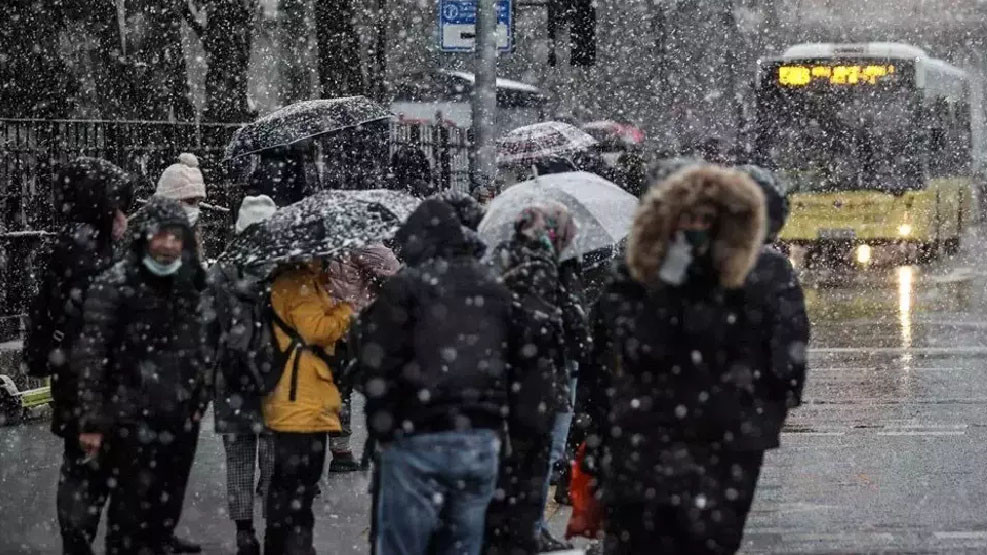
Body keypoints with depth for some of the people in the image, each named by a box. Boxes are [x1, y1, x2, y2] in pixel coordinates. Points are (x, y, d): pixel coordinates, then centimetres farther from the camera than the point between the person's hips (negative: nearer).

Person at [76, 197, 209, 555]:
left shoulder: (189, 285, 9)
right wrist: (93, 421, -17)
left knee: (167, 510, 14)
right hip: (133, 419, -6)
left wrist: (199, 400, 17)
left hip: (181, 418, 6)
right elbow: (92, 357, -13)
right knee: (131, 512, -5)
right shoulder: (114, 286, -11)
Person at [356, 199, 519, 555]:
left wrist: (383, 426, -1)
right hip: (483, 441, 6)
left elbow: (375, 364, -9)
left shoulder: (405, 287, -4)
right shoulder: (495, 290, 17)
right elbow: (520, 359, 18)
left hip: (418, 440, -6)